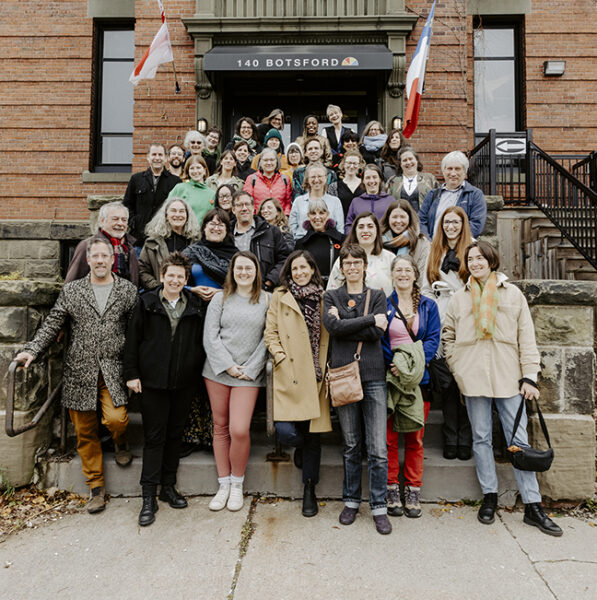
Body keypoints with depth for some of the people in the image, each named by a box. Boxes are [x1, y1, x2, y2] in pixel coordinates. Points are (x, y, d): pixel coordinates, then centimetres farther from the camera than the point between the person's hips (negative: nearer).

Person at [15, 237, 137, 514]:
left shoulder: (128, 290, 3)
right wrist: (32, 350, -8)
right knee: (85, 433, 9)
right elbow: (51, 325, 8)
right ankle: (96, 487, 26)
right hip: (80, 372, 2)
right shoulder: (71, 290, 7)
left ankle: (120, 443, 19)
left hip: (113, 370, -2)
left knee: (116, 419, -19)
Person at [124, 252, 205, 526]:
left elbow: (200, 342, 10)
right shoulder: (146, 303, 0)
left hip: (184, 381, 3)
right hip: (153, 380, -2)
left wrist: (198, 372, 5)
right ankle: (149, 497, 13)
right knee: (154, 437, 2)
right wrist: (131, 373, -3)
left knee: (175, 434, 13)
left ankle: (168, 487, 28)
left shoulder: (194, 306, 6)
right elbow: (132, 339, 1)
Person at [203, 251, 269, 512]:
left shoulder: (267, 301, 4)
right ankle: (224, 485, 24)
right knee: (220, 427, 8)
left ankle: (237, 484, 16)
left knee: (239, 431, -9)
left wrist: (249, 369, -7)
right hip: (217, 370, 2)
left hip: (249, 375, -2)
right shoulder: (221, 298, 7)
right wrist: (227, 365, -8)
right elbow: (210, 336, 0)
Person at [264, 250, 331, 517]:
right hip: (288, 375, -1)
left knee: (312, 434, 5)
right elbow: (270, 333, 5)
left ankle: (309, 491, 24)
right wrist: (281, 358, -7)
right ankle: (300, 447, 29)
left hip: (315, 375, 1)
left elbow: (328, 337, 11)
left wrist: (324, 368, 2)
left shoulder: (323, 298, 10)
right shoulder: (279, 297, 7)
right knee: (286, 431, -11)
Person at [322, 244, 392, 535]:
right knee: (351, 445, 11)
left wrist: (345, 323, -8)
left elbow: (376, 334, -5)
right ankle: (351, 501, 27)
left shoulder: (377, 295, 10)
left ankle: (379, 507, 16)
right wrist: (370, 319, -10)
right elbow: (334, 326, -10)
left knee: (378, 449, 0)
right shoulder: (331, 296, 10)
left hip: (373, 375, 0)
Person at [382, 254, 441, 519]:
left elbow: (433, 339, 1)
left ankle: (413, 492, 21)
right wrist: (394, 363, -13)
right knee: (389, 437, 2)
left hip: (418, 379, 2)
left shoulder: (428, 306, 10)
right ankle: (391, 490, 15)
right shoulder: (383, 304, 5)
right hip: (388, 378, -1)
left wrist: (412, 364, -13)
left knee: (415, 439, 8)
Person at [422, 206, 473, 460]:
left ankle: (465, 439, 11)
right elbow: (425, 289, 15)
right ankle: (450, 440, 14)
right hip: (440, 325, 3)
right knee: (446, 382, 4)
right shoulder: (433, 253, 16)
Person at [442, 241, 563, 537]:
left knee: (519, 439, 4)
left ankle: (533, 505, 14)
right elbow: (447, 336, 14)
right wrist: (457, 368, 4)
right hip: (474, 378, 1)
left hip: (508, 377, -1)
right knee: (481, 438, 9)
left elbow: (526, 337, 3)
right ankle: (489, 496, 23)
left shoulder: (513, 294, 6)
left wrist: (529, 376, -3)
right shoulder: (460, 297, 9)